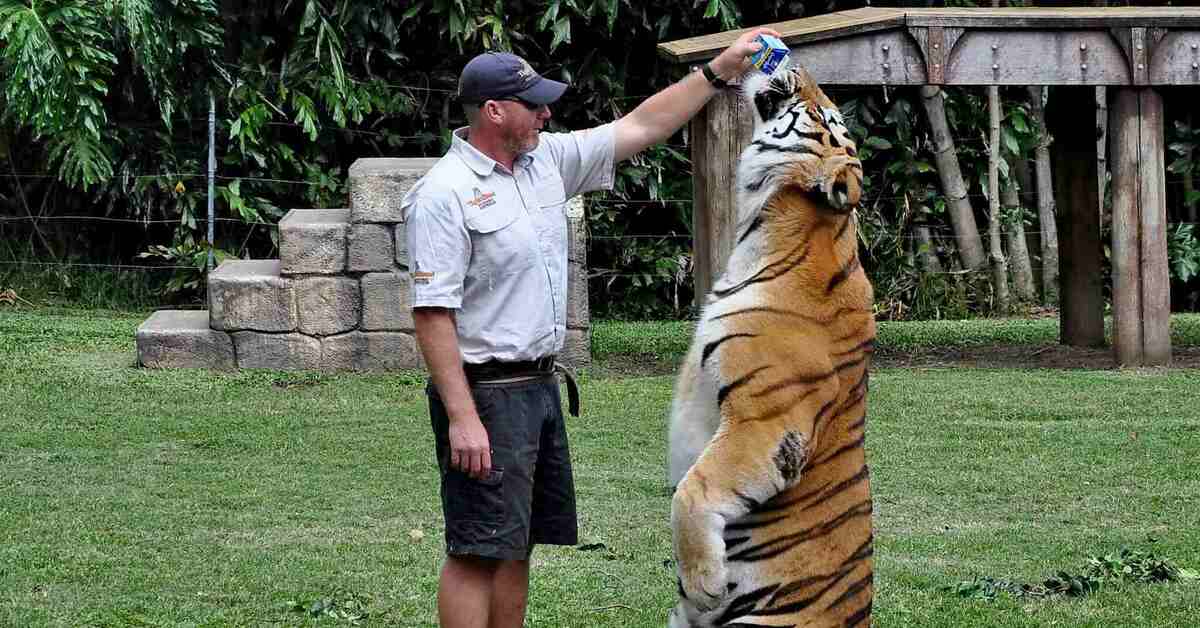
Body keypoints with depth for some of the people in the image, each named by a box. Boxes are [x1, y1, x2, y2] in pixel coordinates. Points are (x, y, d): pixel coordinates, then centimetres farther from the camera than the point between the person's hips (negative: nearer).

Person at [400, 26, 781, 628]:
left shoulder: (547, 160, 9)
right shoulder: (443, 194, -16)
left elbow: (639, 127, 18)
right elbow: (432, 314, -20)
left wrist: (721, 70, 14)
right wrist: (462, 418, -25)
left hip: (540, 386, 9)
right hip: (484, 393, -9)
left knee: (517, 547, 12)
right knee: (478, 552, -9)